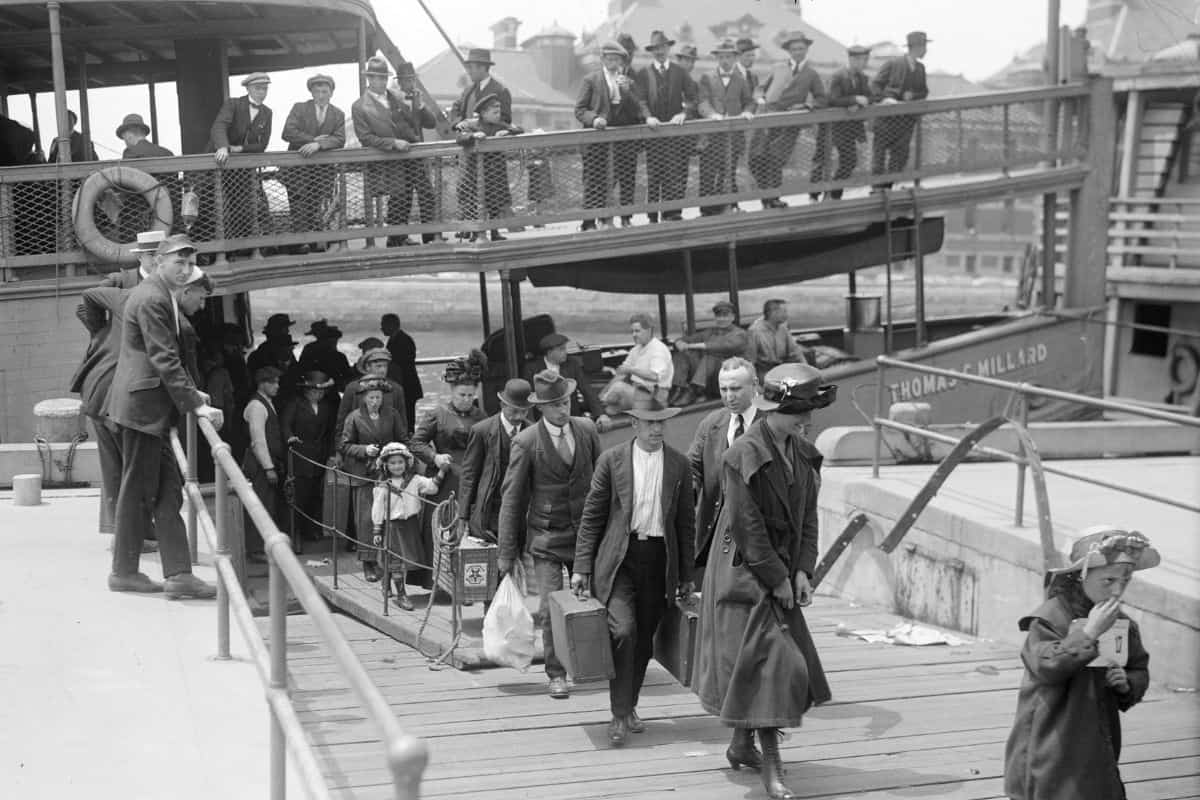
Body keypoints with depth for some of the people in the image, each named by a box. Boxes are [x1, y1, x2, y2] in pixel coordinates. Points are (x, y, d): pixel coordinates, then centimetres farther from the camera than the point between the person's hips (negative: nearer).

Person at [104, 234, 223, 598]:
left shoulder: (163, 294, 16)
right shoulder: (151, 299, -16)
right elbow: (165, 360, -21)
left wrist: (190, 392, 16)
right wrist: (195, 404, -21)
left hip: (150, 406, 10)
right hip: (141, 404, -10)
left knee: (168, 488, 7)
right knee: (138, 488, -1)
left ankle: (178, 573, 8)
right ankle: (124, 572, 8)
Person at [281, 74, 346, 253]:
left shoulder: (338, 114, 9)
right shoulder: (299, 108, 4)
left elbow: (340, 140, -6)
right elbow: (288, 133, -10)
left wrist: (318, 144, -23)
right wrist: (313, 139, -14)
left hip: (323, 168, 2)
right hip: (298, 164, -1)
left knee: (316, 203, -2)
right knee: (298, 203, -8)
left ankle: (316, 240, 0)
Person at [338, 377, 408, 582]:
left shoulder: (391, 415, 6)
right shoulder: (354, 417, 0)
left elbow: (402, 440, 13)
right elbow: (343, 445, 2)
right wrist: (364, 450, -13)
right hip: (363, 474, -2)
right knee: (366, 518, -3)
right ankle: (369, 564, 3)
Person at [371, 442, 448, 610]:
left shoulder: (414, 480, 4)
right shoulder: (382, 486, -2)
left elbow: (431, 486, -5)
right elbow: (377, 511, 0)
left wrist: (442, 472, -14)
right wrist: (376, 531, -2)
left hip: (411, 525, 3)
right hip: (392, 526, -3)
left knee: (410, 559, 6)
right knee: (397, 562, -3)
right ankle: (401, 595, 3)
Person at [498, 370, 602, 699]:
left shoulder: (587, 430, 1)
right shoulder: (526, 442, -10)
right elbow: (512, 498, -6)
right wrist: (507, 551, -5)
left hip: (586, 533, 3)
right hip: (547, 539, -3)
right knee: (551, 608, -6)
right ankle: (556, 674, 9)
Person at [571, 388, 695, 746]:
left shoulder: (678, 464, 6)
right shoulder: (612, 460, 1)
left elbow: (686, 522, 10)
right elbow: (592, 516, 3)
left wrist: (686, 575, 10)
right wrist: (582, 567, -1)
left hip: (660, 560, 2)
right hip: (619, 559, -2)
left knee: (643, 639, 7)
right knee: (623, 631, -16)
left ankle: (629, 707, 25)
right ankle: (620, 715, -7)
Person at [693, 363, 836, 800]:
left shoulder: (803, 453, 5)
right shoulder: (743, 455, -18)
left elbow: (807, 516, 8)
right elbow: (747, 526, -18)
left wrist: (803, 571, -3)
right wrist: (777, 579, -16)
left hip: (781, 574, 8)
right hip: (745, 573, -8)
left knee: (789, 662, 14)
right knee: (766, 661, -10)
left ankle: (742, 744, 31)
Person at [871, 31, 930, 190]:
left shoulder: (920, 68, 11)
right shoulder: (893, 63, -4)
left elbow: (924, 91, 16)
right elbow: (875, 84, -5)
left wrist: (912, 96, -5)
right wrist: (883, 99, -21)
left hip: (907, 117, 5)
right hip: (887, 116, -5)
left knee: (900, 154, 3)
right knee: (880, 150, -3)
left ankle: (888, 187, 12)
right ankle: (877, 188, 2)